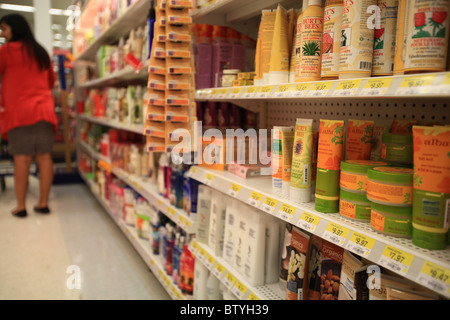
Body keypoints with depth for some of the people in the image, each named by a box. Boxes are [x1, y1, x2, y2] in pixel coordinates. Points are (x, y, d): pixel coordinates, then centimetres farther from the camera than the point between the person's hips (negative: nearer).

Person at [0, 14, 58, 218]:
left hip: (19, 110, -4)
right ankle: (43, 203, 1)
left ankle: (21, 206, -5)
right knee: (44, 156, -1)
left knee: (22, 157, -6)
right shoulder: (42, 53, 19)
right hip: (44, 109, 4)